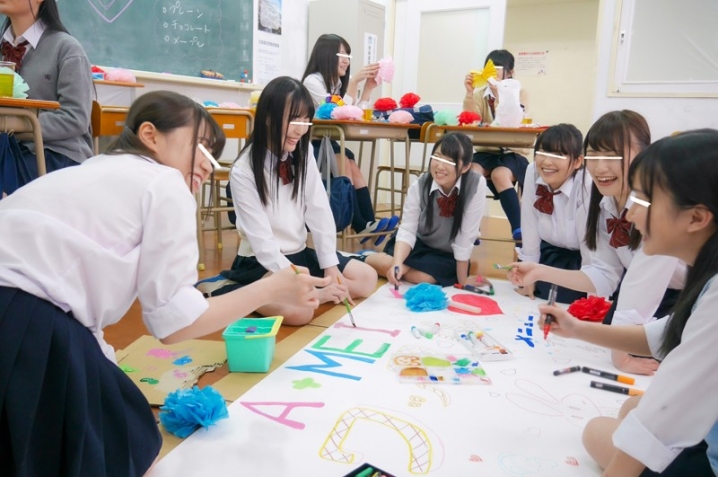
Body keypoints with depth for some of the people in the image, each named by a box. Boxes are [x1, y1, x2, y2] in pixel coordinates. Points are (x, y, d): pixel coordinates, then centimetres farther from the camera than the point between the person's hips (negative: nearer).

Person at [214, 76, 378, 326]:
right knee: (297, 309, -32)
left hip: (300, 253, 7)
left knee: (367, 278, 0)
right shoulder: (244, 171, -17)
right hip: (262, 262, -7)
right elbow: (262, 240, -21)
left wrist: (330, 266, -10)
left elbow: (319, 211, -3)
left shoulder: (303, 153, 1)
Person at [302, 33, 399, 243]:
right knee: (345, 162, -27)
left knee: (350, 163, -20)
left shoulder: (340, 83, 12)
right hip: (310, 143, -6)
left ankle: (368, 223, -24)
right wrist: (354, 81, -21)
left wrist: (368, 87, -5)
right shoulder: (312, 81, -10)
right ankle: (361, 225, -27)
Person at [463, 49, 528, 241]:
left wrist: (499, 93, -24)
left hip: (511, 153, -2)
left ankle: (518, 230, -30)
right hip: (485, 152, 2)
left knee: (500, 175, -35)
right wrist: (469, 93, -18)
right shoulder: (479, 94, 8)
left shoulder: (519, 94, 2)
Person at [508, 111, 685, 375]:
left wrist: (621, 353, -30)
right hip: (662, 297, 6)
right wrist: (540, 272, -19)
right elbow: (604, 276, -8)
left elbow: (642, 284, -34)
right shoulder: (605, 203, -8)